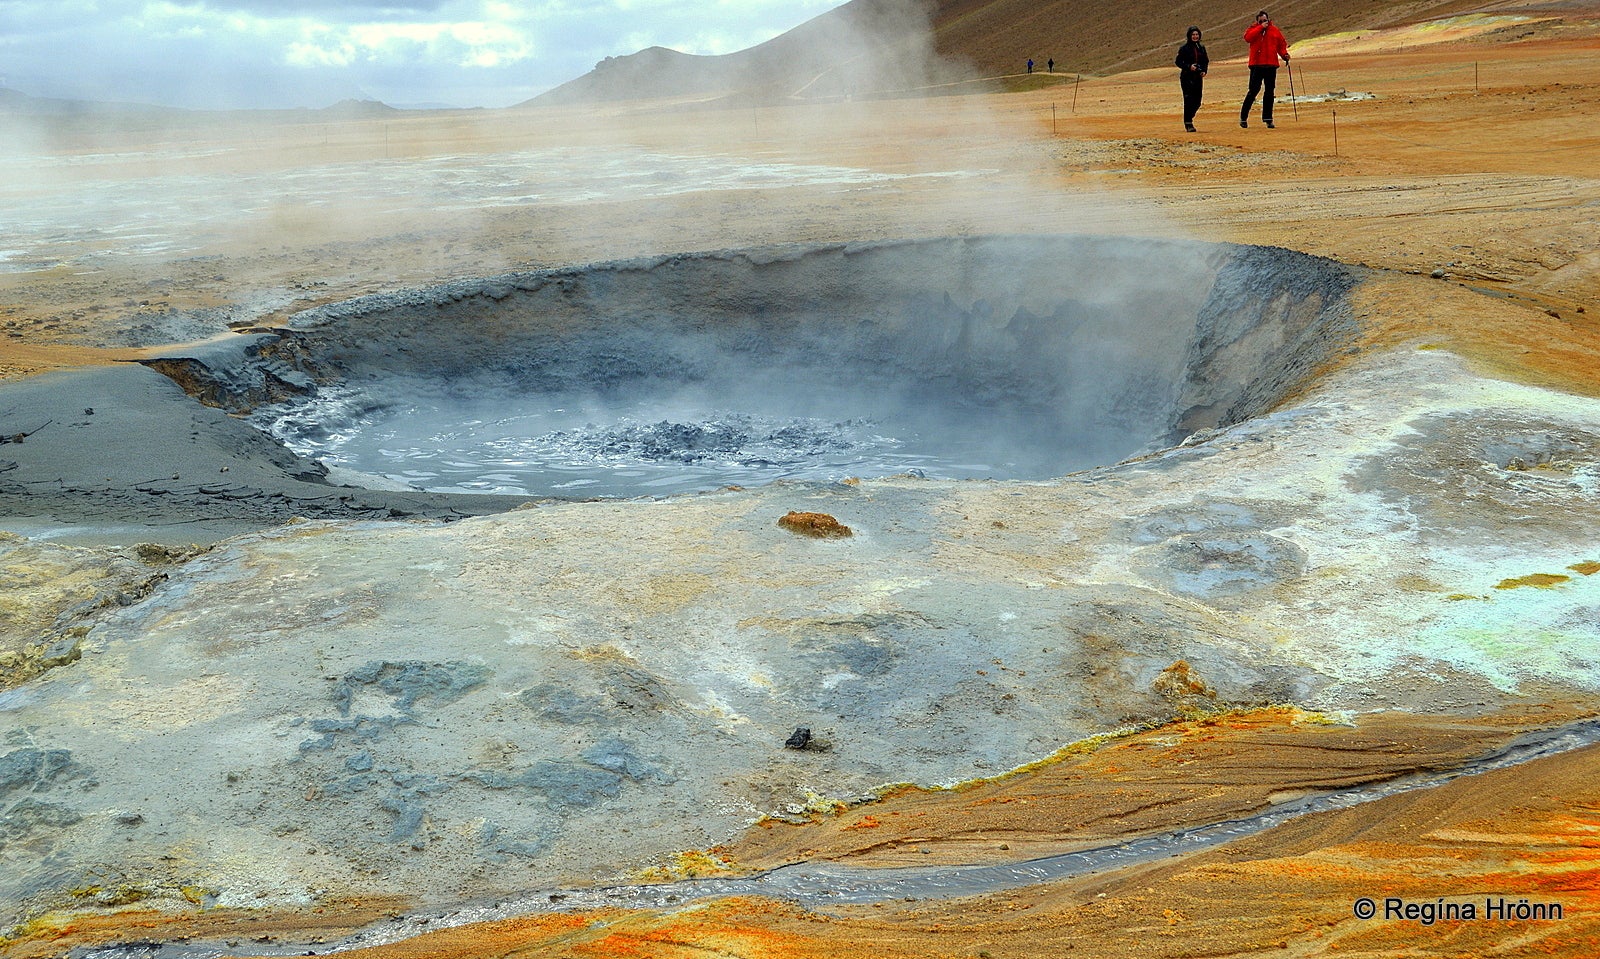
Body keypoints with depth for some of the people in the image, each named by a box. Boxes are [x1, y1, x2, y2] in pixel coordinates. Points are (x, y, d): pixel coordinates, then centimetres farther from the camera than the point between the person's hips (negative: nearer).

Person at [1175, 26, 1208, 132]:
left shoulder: (1201, 47, 11)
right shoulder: (1184, 48, -4)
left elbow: (1206, 61, 19)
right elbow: (1178, 61, -4)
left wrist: (1204, 71, 1)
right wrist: (1188, 67, -18)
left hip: (1198, 77, 5)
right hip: (1187, 77, -5)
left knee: (1197, 102, 4)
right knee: (1189, 101, -10)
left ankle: (1188, 118, 26)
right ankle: (1188, 124, -3)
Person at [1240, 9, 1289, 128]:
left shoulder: (1275, 30, 11)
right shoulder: (1253, 29, 6)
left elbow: (1281, 44, 15)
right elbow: (1247, 38, -16)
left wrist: (1284, 54, -2)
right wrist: (1261, 27, -15)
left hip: (1271, 65, 3)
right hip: (1256, 65, -3)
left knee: (1269, 92, 5)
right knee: (1254, 91, -7)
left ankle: (1267, 118, 10)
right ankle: (1243, 117, 2)